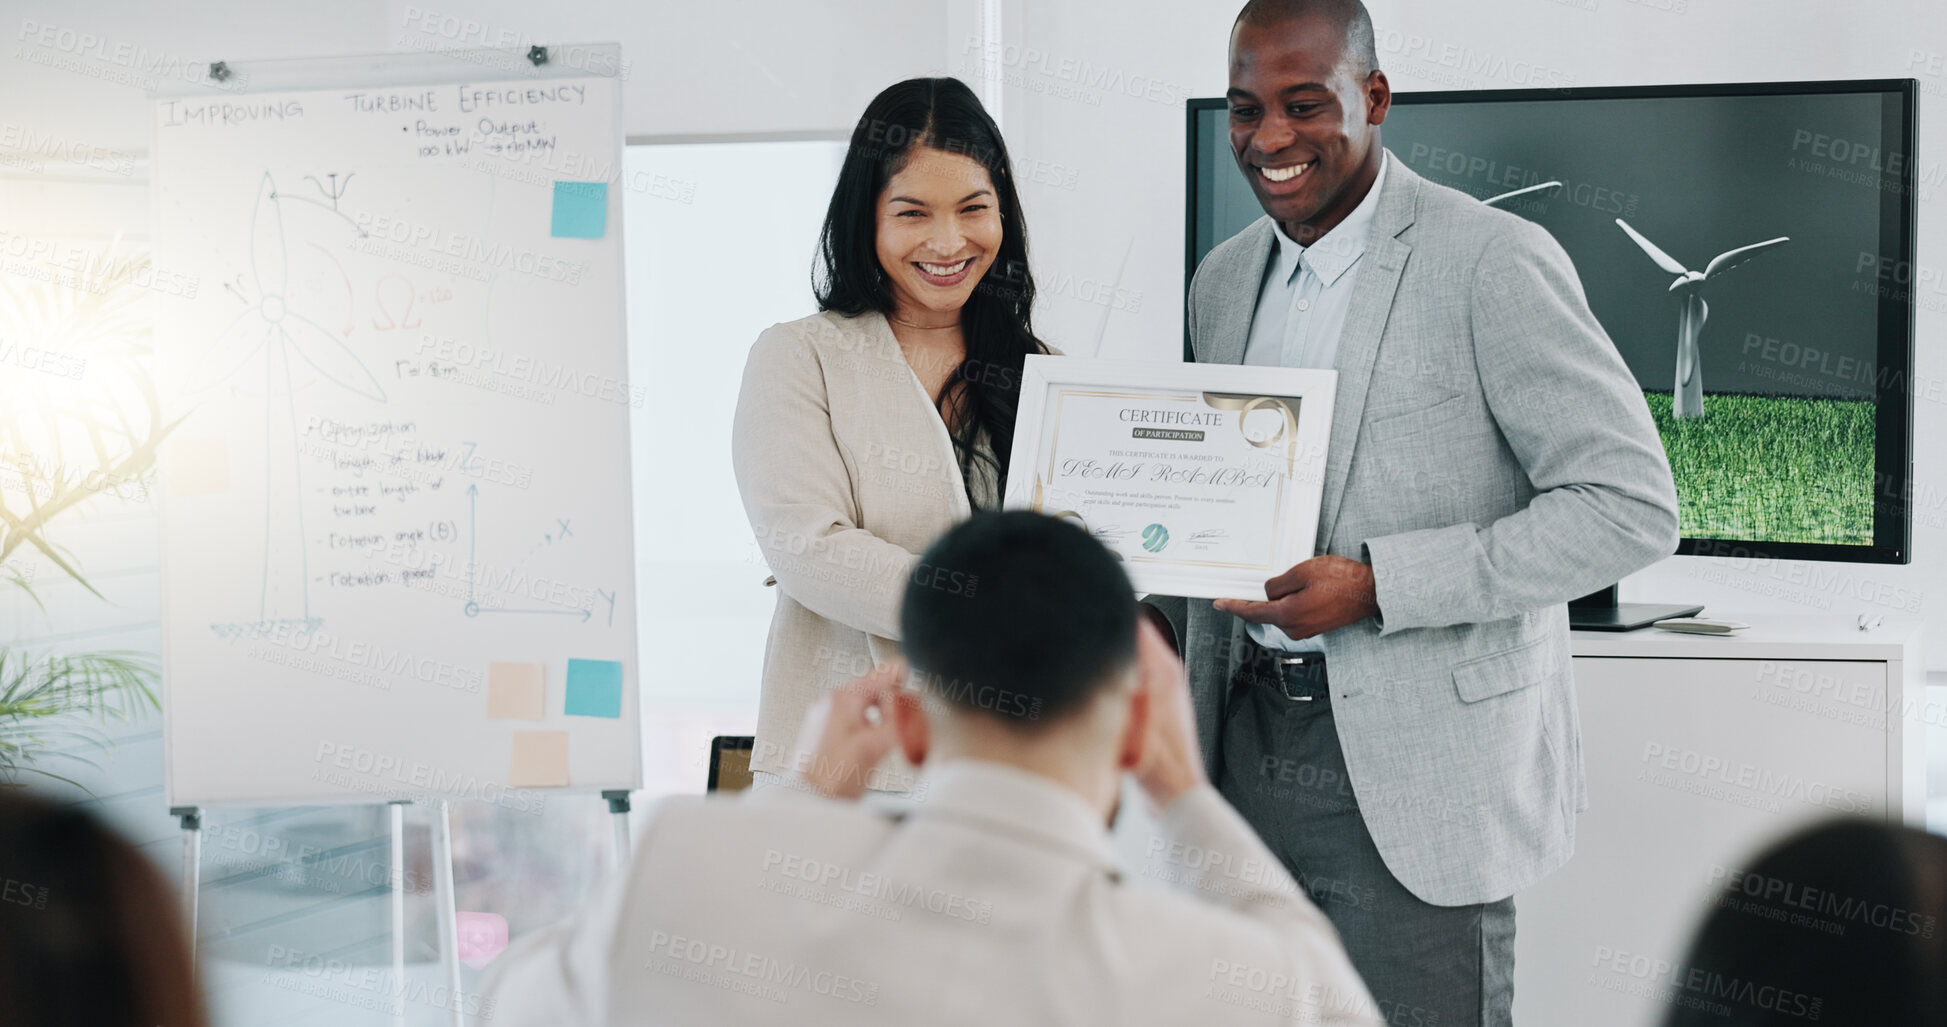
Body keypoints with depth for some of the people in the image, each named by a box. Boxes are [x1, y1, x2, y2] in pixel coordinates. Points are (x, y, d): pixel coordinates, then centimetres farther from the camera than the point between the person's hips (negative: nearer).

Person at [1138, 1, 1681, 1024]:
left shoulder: (1494, 264, -11)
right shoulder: (1224, 278, 11)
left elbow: (1633, 506, -16)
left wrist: (1377, 585, -22)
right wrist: (1149, 613, 2)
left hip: (1418, 770, -6)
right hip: (1249, 744, 6)